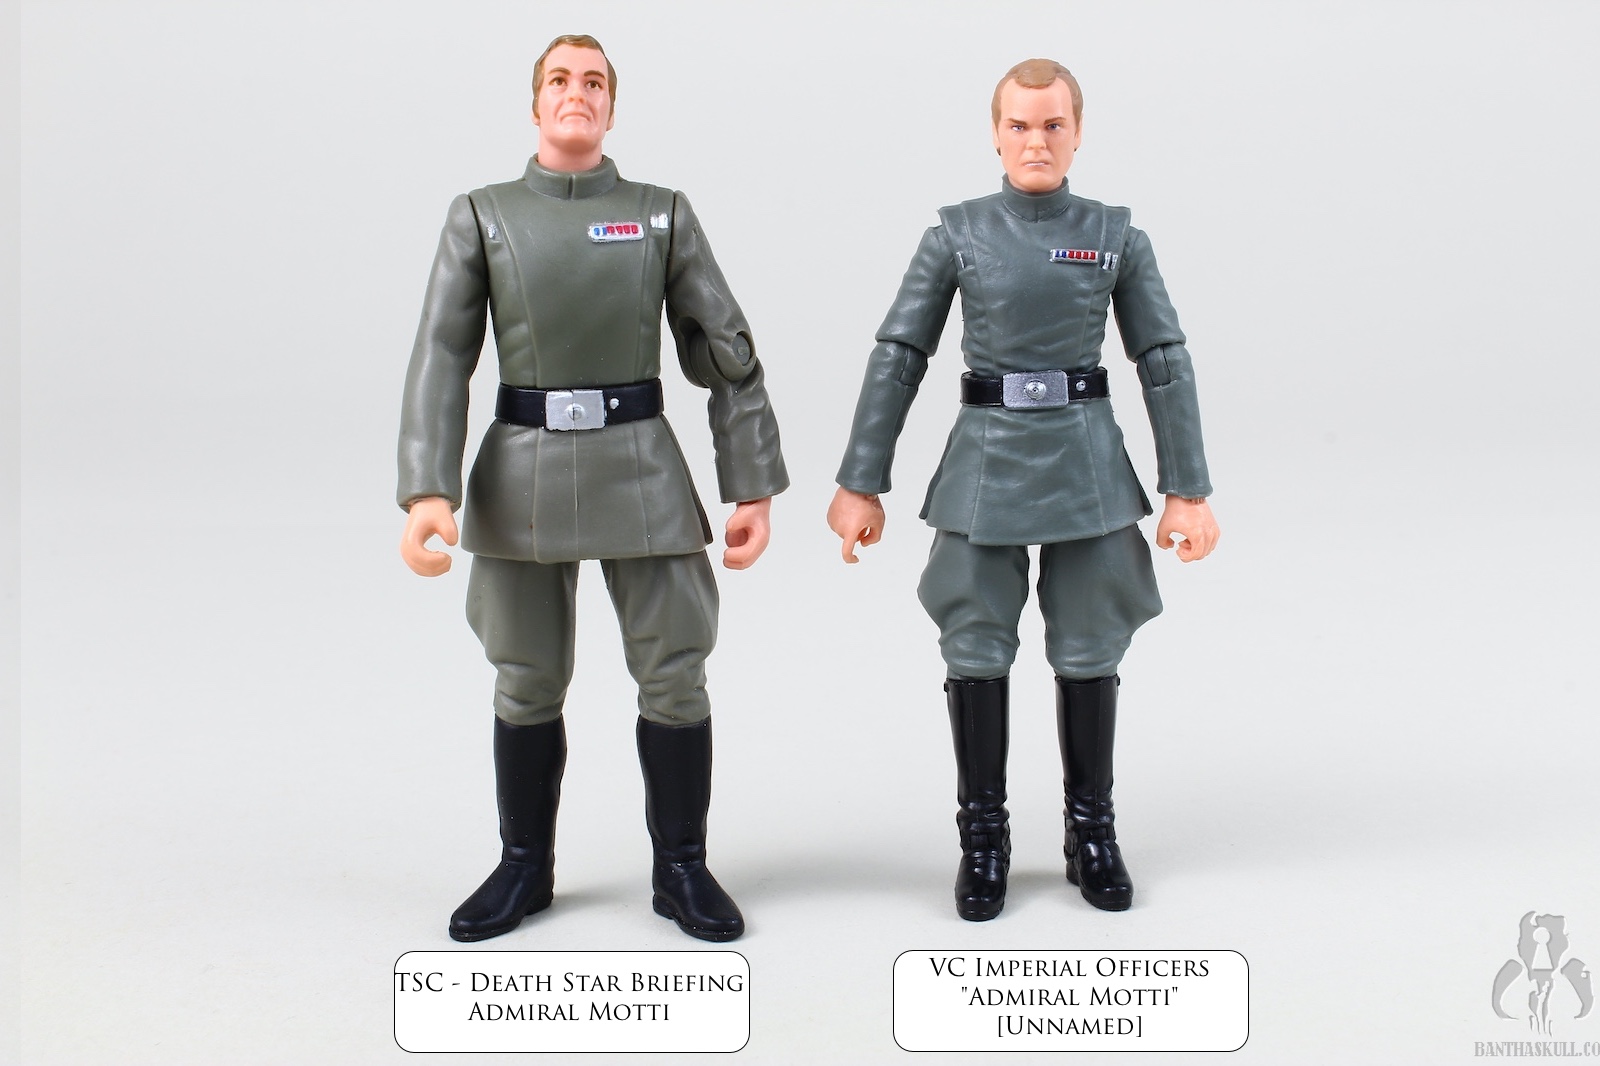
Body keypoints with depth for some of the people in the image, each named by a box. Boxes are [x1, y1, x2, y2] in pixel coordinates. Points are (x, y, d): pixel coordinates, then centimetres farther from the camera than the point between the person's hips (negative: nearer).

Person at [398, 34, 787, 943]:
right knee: (527, 683, 10)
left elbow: (727, 354, 4)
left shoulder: (663, 215, 4)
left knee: (674, 675, 2)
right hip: (522, 475, 0)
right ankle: (525, 868, 27)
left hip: (639, 470, 0)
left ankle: (682, 870, 20)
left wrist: (754, 488, -1)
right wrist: (427, 491, -13)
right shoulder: (482, 217, 5)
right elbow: (441, 359, -2)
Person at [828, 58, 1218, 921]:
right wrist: (860, 483, -2)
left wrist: (1188, 490, -2)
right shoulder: (958, 233, 1)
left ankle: (1092, 832, 24)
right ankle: (983, 839, 19)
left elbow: (1164, 361, 2)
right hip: (986, 461, 0)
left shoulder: (1115, 236, 2)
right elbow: (898, 356, 1)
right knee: (976, 649, 4)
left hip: (1087, 465, 0)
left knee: (1088, 653, 7)